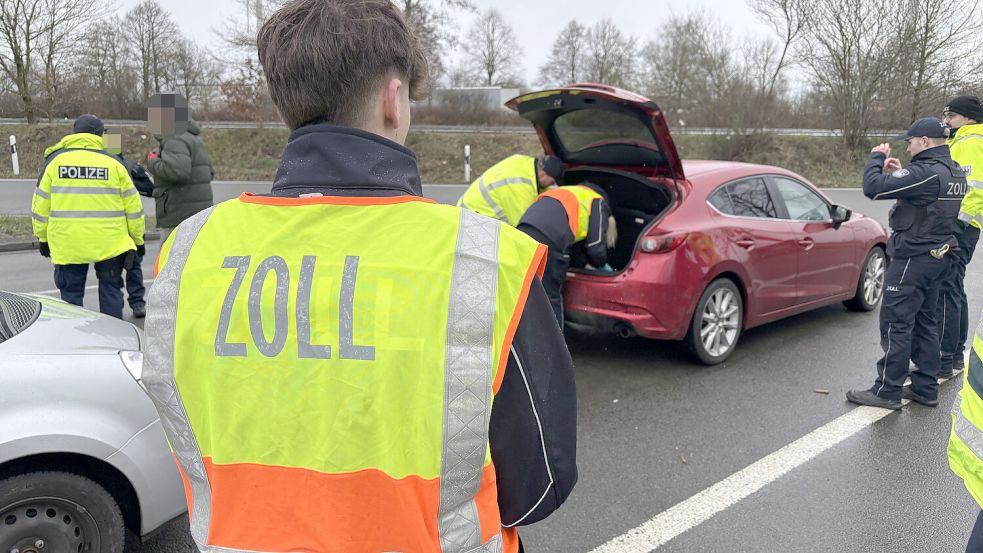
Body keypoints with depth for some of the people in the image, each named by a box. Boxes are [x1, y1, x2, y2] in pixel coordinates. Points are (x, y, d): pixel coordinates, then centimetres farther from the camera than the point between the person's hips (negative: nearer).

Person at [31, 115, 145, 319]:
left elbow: (41, 203, 6)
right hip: (109, 243, 0)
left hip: (67, 243, 1)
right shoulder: (113, 163, 1)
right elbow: (132, 205, 3)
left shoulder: (55, 159, 4)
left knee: (71, 293, 10)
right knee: (110, 290, 10)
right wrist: (138, 240, 12)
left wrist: (43, 237, 16)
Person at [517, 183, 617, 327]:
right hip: (548, 241, -7)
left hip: (522, 231, 7)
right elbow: (595, 247, 12)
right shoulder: (599, 203, 19)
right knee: (552, 299, 4)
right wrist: (602, 265, 32)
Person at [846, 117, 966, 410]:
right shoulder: (954, 172, 10)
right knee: (924, 323, 16)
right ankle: (926, 388, 23)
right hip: (937, 255, 10)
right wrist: (898, 173, 9)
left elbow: (873, 187, -25)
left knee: (896, 324, -3)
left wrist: (876, 158, -8)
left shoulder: (926, 172, -21)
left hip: (912, 259, -10)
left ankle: (887, 391, 3)